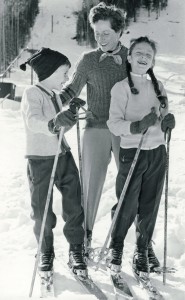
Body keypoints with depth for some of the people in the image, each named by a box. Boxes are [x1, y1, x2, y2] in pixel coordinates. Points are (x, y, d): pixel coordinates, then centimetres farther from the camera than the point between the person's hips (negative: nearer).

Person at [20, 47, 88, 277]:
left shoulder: (54, 94, 13)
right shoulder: (32, 94, -14)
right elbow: (34, 122, -36)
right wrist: (54, 124, -52)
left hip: (63, 156, 7)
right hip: (40, 161, -7)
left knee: (74, 206, 2)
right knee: (42, 211, 3)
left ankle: (76, 251, 14)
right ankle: (46, 252, 24)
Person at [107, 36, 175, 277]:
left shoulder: (158, 87, 11)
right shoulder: (121, 88, -5)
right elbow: (114, 124, -11)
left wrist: (167, 121, -4)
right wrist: (137, 126, -27)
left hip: (157, 153, 4)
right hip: (132, 152, -4)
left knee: (150, 206, 6)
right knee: (128, 206, -2)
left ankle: (142, 252, 21)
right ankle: (116, 246, 23)